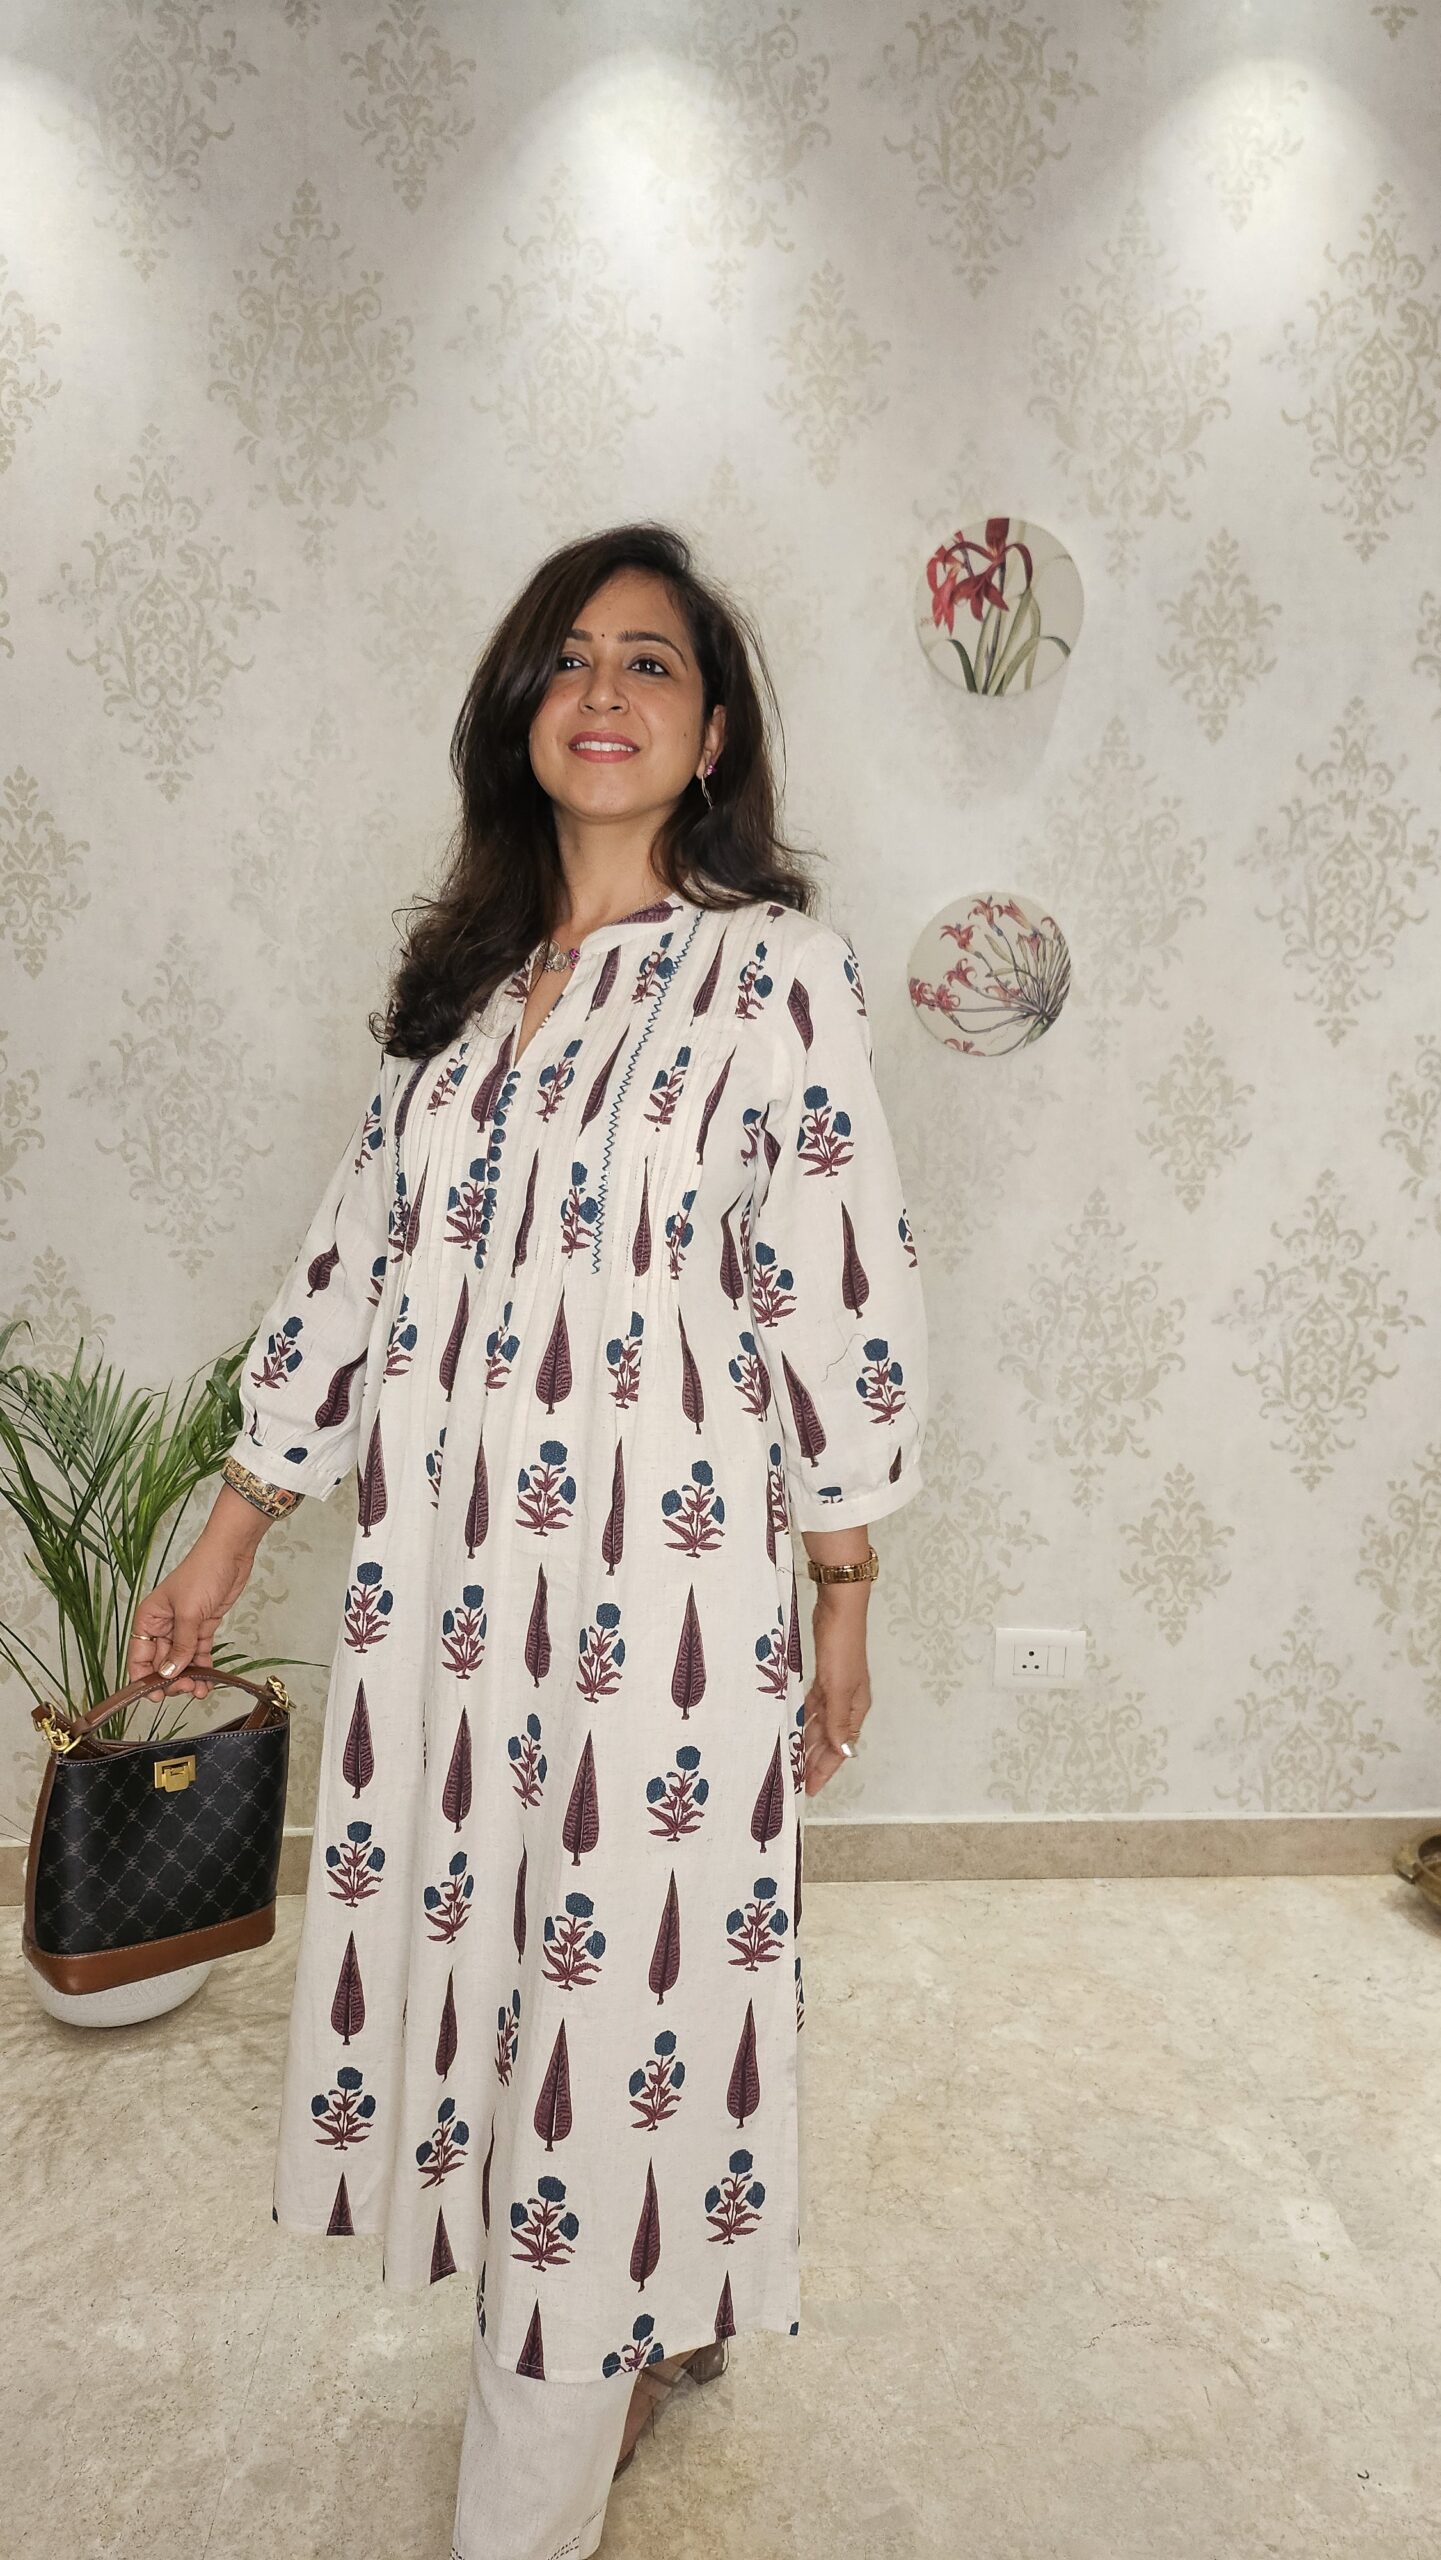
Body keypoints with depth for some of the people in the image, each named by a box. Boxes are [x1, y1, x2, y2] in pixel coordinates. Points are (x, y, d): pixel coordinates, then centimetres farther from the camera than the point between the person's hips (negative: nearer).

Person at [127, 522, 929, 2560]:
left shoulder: (775, 968, -6)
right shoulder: (458, 969, 9)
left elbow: (842, 1295, -6)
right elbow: (357, 1254, 10)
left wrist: (841, 1590, -3)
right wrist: (236, 1529, 10)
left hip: (667, 1570, -5)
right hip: (447, 1573, 6)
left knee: (619, 1984, 6)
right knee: (475, 1943, 17)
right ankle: (661, 2312, 47)